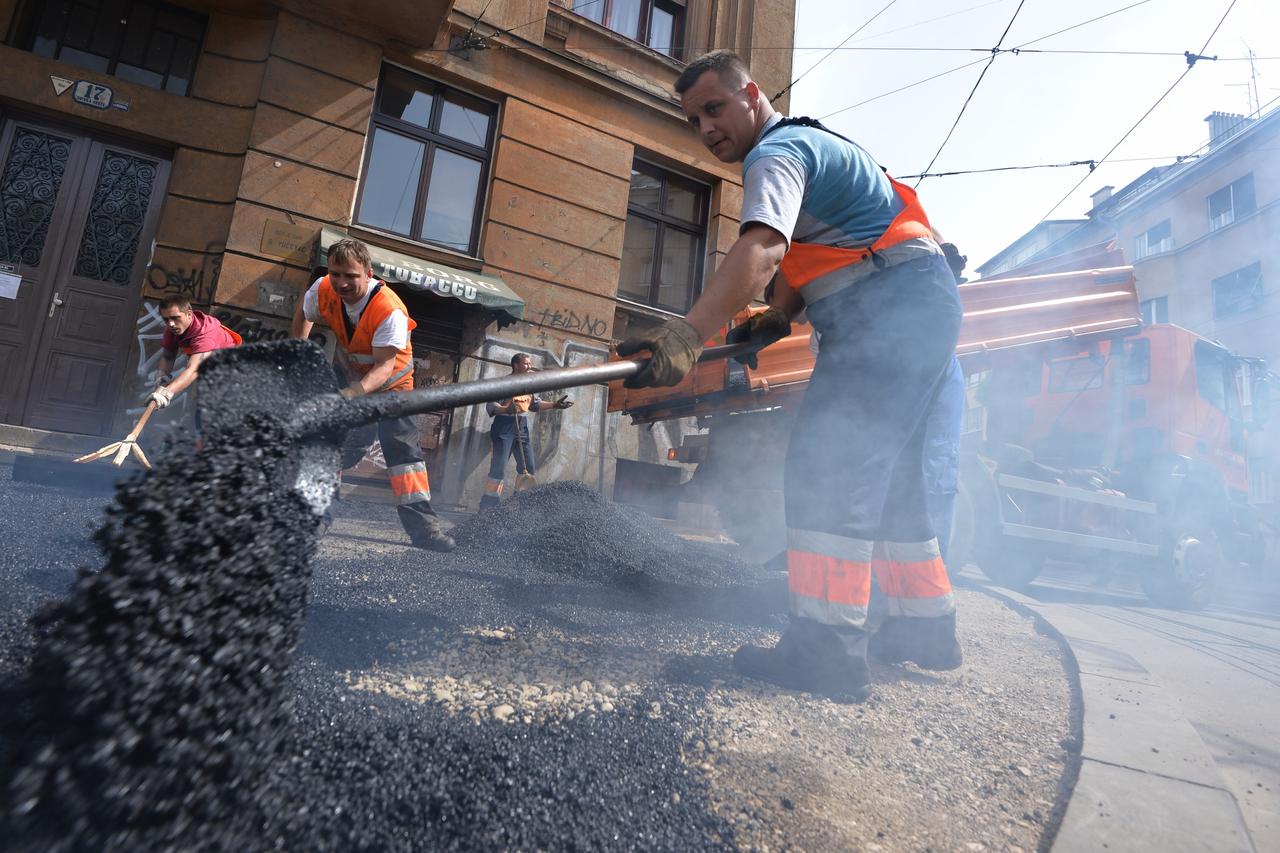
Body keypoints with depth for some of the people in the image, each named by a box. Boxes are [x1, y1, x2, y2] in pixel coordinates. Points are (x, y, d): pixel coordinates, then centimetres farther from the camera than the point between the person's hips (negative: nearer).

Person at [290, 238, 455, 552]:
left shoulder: (390, 310, -34)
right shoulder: (322, 290, -18)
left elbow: (385, 366, -38)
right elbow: (303, 314, 6)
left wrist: (354, 393, -53)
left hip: (392, 382, -5)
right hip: (350, 375, 5)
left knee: (404, 446, -17)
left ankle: (421, 522, -19)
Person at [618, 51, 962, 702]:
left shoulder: (777, 152, -9)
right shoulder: (809, 142, 25)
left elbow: (761, 247, -31)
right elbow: (797, 252, 23)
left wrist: (689, 333, -43)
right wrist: (778, 316, 7)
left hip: (892, 307, -10)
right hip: (921, 308, 10)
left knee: (826, 463, -17)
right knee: (887, 471, 12)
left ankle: (827, 651, -17)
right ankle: (927, 628, 21)